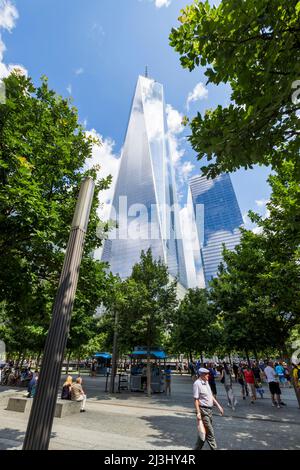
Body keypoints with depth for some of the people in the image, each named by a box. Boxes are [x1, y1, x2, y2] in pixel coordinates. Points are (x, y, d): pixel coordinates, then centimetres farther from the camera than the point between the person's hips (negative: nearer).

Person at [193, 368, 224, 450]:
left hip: (209, 409, 9)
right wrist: (198, 412, -21)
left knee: (205, 431, 18)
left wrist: (218, 406, 15)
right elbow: (196, 399, -19)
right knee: (210, 432, -1)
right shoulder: (197, 384, -20)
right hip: (203, 410, -9)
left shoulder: (206, 382, 9)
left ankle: (197, 448, 32)